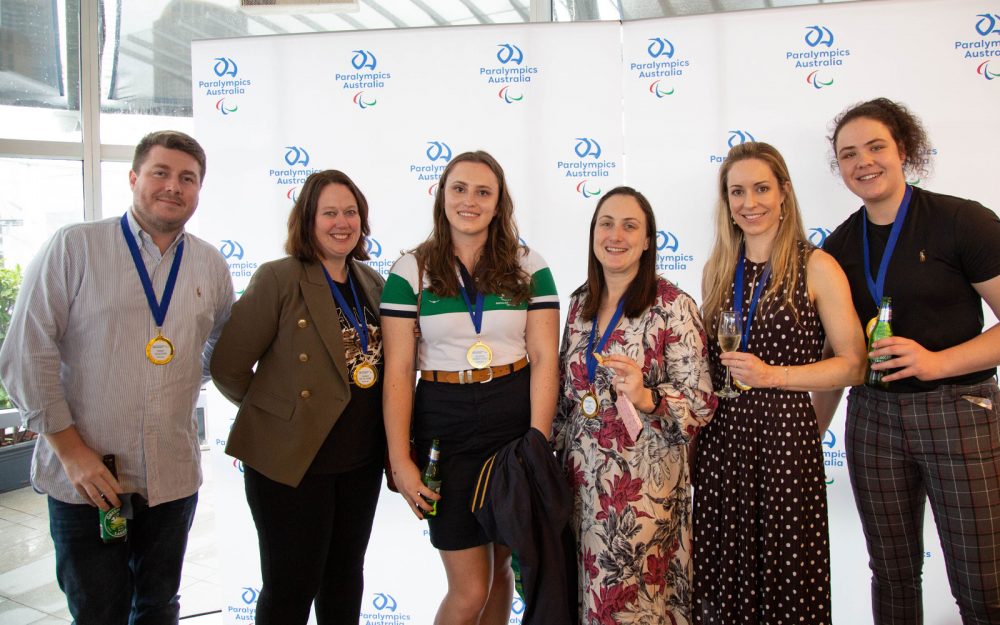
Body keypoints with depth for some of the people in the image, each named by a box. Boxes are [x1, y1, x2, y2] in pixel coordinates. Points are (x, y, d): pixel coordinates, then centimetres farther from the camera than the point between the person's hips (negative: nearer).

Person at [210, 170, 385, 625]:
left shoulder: (372, 282, 5)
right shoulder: (278, 278, -12)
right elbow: (228, 367, -12)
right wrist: (276, 411, -1)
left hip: (362, 460, 5)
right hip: (291, 460, -5)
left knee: (346, 577, 20)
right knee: (291, 586, 9)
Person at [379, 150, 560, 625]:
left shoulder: (529, 267, 2)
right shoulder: (411, 271, -1)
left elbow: (544, 359, -2)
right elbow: (398, 371, -4)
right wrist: (400, 460, -8)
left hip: (516, 418, 2)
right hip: (445, 424, -1)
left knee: (500, 566, 16)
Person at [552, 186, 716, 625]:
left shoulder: (673, 306, -10)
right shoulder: (580, 302, 7)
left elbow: (701, 404, -10)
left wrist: (646, 398, -27)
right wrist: (554, 454, 13)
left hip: (644, 483, -5)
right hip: (582, 477, 5)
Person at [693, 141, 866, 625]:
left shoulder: (817, 268, -4)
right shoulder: (717, 271, 9)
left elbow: (852, 365, -6)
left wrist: (771, 375, -15)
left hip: (784, 432, -4)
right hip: (719, 435, 4)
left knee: (783, 570, 5)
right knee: (725, 568, 11)